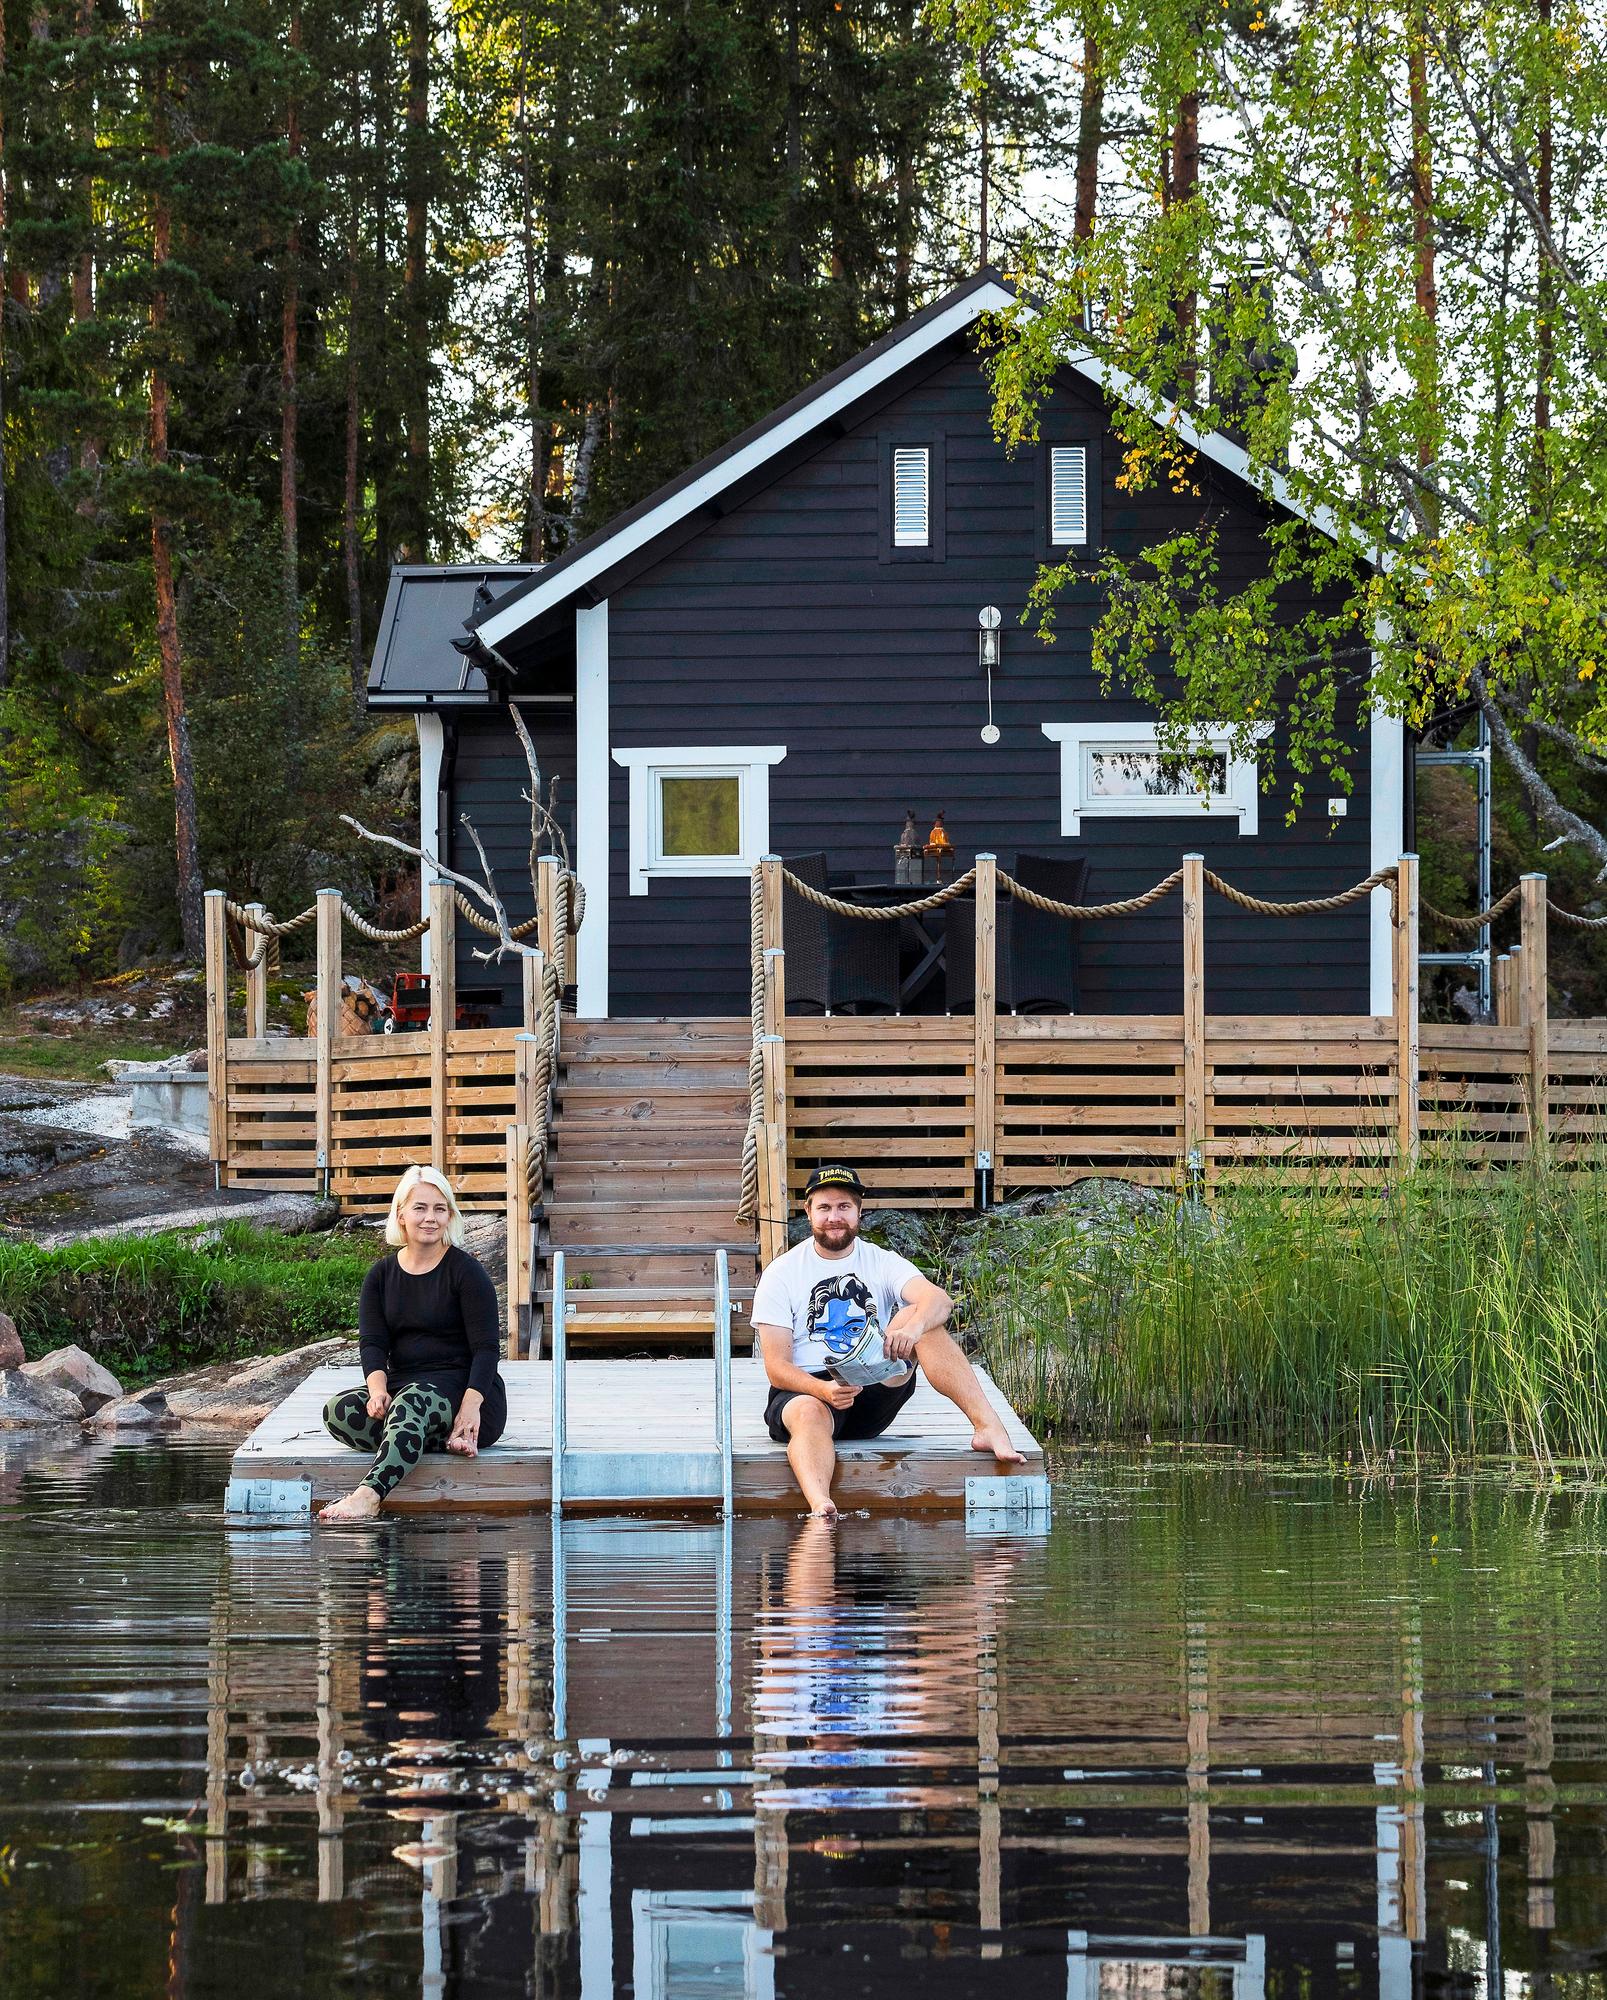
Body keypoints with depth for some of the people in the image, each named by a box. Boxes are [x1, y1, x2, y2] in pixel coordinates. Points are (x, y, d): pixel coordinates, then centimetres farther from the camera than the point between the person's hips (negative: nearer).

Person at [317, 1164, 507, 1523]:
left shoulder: (465, 1271, -3)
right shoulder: (381, 1275, 11)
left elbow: (486, 1347, -9)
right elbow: (372, 1342, 1)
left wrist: (471, 1405, -25)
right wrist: (378, 1389, -21)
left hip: (462, 1388, -5)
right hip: (403, 1383, 5)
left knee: (411, 1402, -39)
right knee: (339, 1410, -25)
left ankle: (368, 1497, -57)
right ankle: (445, 1441, -29)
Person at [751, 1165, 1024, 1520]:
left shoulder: (883, 1263, 7)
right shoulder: (781, 1274, 2)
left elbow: (939, 1300, -14)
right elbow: (776, 1366, -6)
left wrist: (914, 1328, -39)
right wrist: (823, 1390, -28)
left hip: (874, 1397, 3)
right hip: (805, 1390, -3)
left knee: (917, 1316, -19)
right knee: (810, 1413, -40)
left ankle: (989, 1427, -33)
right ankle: (820, 1508, -71)